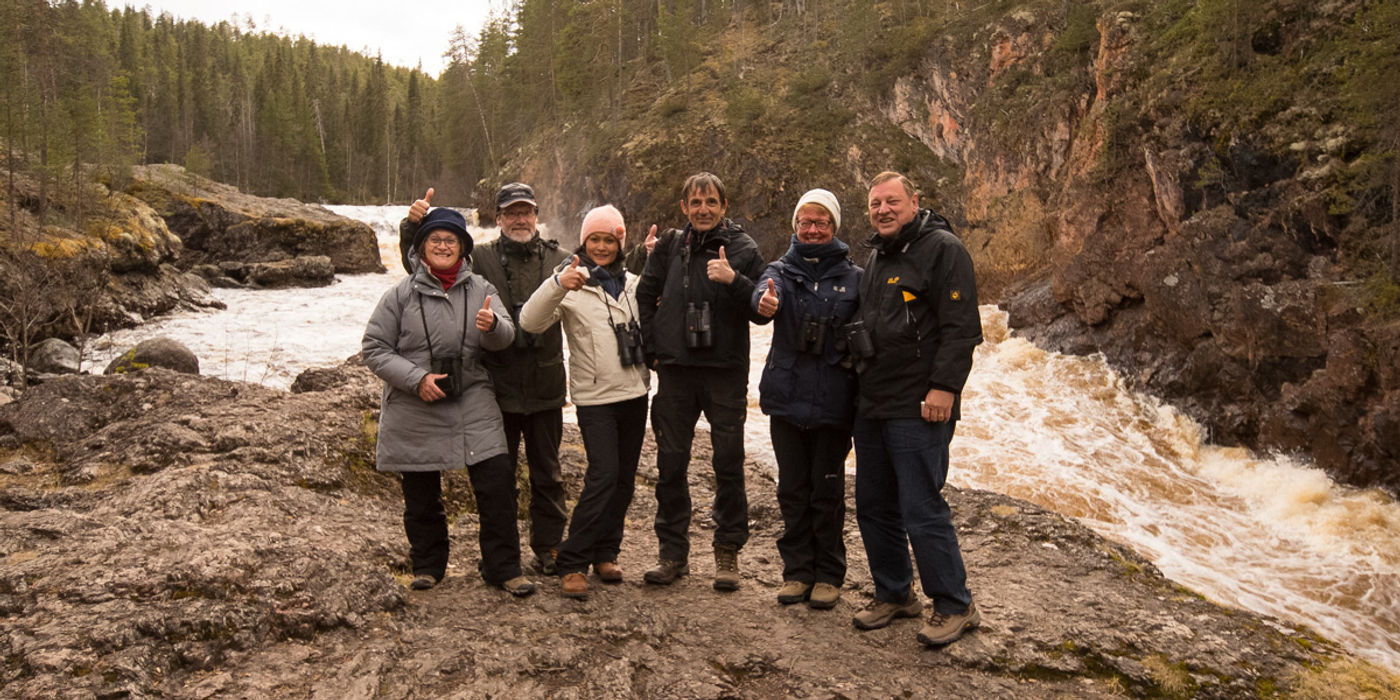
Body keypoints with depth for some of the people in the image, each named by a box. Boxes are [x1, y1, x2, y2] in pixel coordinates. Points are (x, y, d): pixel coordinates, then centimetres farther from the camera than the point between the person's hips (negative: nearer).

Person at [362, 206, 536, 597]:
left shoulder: (480, 289, 6)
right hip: (415, 411, -1)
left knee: (497, 481, -7)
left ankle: (503, 568, 6)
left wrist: (491, 326, -29)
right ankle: (428, 565, 30)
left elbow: (505, 337, -5)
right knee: (421, 494, 10)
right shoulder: (402, 293, 0)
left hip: (472, 405, 1)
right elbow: (374, 349, -1)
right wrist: (416, 378, -14)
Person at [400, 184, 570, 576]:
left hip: (545, 389, 1)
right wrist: (413, 226, -15)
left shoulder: (557, 260, 6)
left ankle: (548, 548, 24)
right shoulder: (480, 260, 1)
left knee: (547, 474, 12)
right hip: (498, 389, -1)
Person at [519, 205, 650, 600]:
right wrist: (557, 284, -33)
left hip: (634, 392, 6)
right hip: (595, 396, -5)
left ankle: (605, 553, 22)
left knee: (625, 477, 8)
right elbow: (530, 322, -18)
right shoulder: (571, 284, -3)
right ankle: (572, 564, -6)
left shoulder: (633, 283, 14)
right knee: (603, 475, -15)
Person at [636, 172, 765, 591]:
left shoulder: (743, 249, 0)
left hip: (726, 371, -2)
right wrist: (652, 348, 6)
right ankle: (673, 552, 20)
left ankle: (728, 553, 15)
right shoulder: (669, 247, 6)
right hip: (675, 370, 2)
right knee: (670, 465, 8)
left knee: (729, 465, 3)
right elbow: (645, 297, 14)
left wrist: (734, 281, -22)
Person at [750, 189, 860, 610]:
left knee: (827, 490, 6)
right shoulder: (782, 270, 5)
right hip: (787, 397, 2)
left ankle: (828, 574, 20)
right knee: (793, 489, 10)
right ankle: (797, 570, 24)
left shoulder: (853, 278, 4)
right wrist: (765, 302, -41)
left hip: (833, 401, -2)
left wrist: (852, 353, -11)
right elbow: (766, 292, -18)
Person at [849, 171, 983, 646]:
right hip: (871, 406, 9)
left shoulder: (942, 249, -8)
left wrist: (944, 386, -21)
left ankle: (955, 607, 10)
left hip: (919, 409, -8)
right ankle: (894, 594, 28)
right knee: (874, 507, 13)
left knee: (922, 510, -6)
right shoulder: (877, 256, 18)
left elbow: (961, 327, -14)